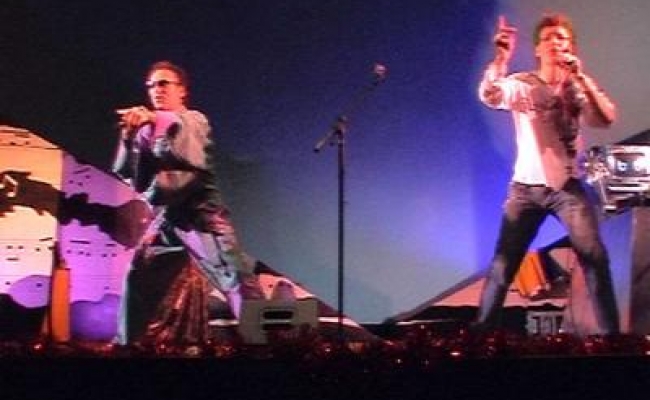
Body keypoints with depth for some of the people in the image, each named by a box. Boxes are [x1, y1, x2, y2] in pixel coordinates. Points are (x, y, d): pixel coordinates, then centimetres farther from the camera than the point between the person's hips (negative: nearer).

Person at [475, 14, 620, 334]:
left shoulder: (578, 88, 2)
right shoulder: (520, 85, -1)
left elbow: (606, 119, -15)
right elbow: (488, 96, -22)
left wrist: (580, 76, -22)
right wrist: (502, 56, -35)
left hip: (567, 187, 1)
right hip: (526, 187, 0)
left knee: (596, 259, -8)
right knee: (503, 264, 1)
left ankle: (610, 334, 2)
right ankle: (482, 330, 13)